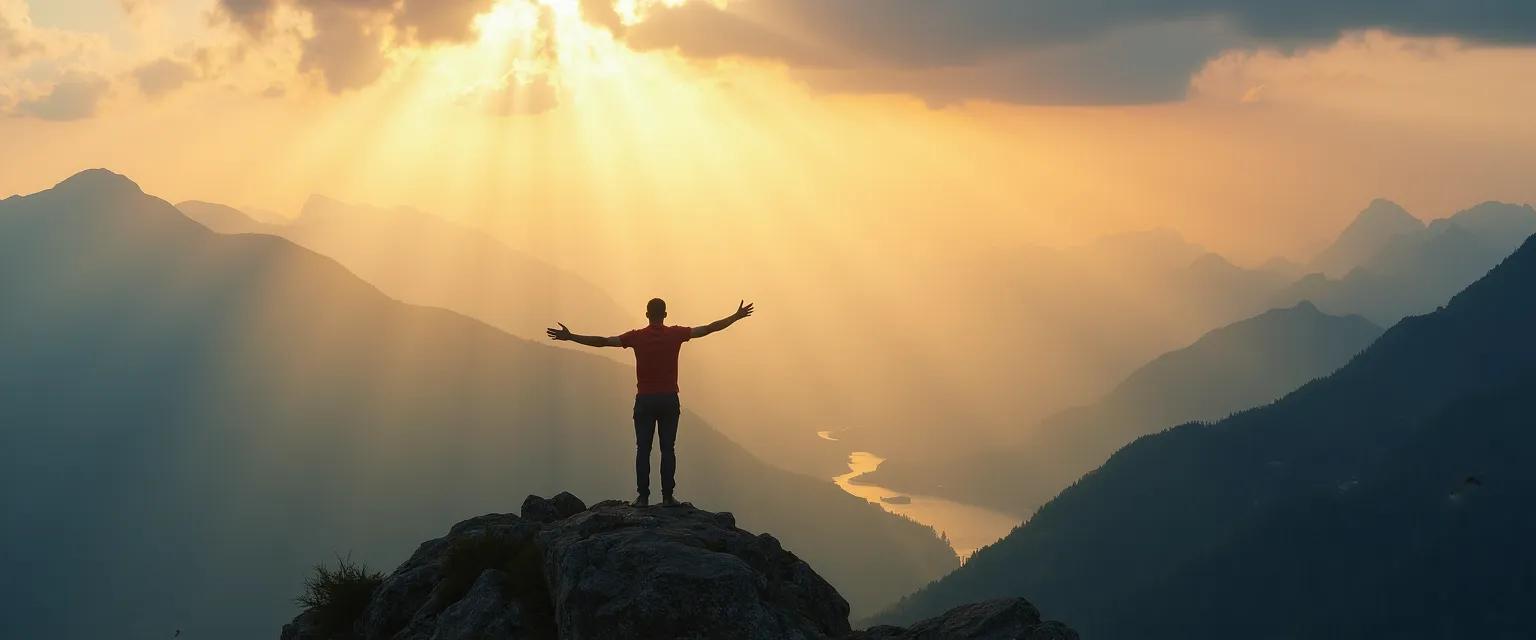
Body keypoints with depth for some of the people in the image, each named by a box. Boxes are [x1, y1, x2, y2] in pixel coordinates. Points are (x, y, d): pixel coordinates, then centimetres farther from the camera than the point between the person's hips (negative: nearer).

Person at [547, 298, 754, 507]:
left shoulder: (637, 337, -4)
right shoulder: (676, 334, -2)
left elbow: (602, 341, -5)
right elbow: (708, 329, 3)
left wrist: (570, 337, 1)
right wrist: (737, 317, 14)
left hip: (645, 401, -1)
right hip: (669, 399, 1)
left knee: (643, 450, 3)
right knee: (667, 449, 4)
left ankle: (643, 496, -1)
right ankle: (667, 496, 2)